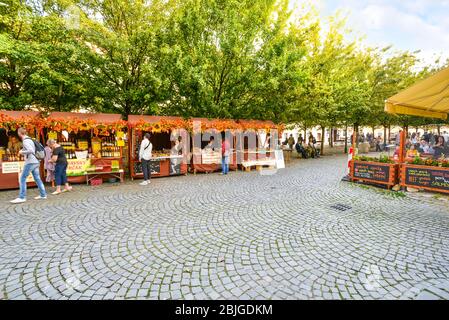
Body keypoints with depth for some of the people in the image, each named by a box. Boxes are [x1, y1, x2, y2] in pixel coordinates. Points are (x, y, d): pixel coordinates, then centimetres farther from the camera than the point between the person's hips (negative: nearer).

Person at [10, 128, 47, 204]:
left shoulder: (25, 141, -10)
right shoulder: (30, 139, 17)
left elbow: (30, 150, -23)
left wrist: (22, 152, -8)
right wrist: (24, 153, 19)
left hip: (30, 162, -9)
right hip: (36, 162, 9)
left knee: (22, 179, -3)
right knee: (37, 179, 10)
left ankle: (22, 197, -3)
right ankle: (43, 195, 12)